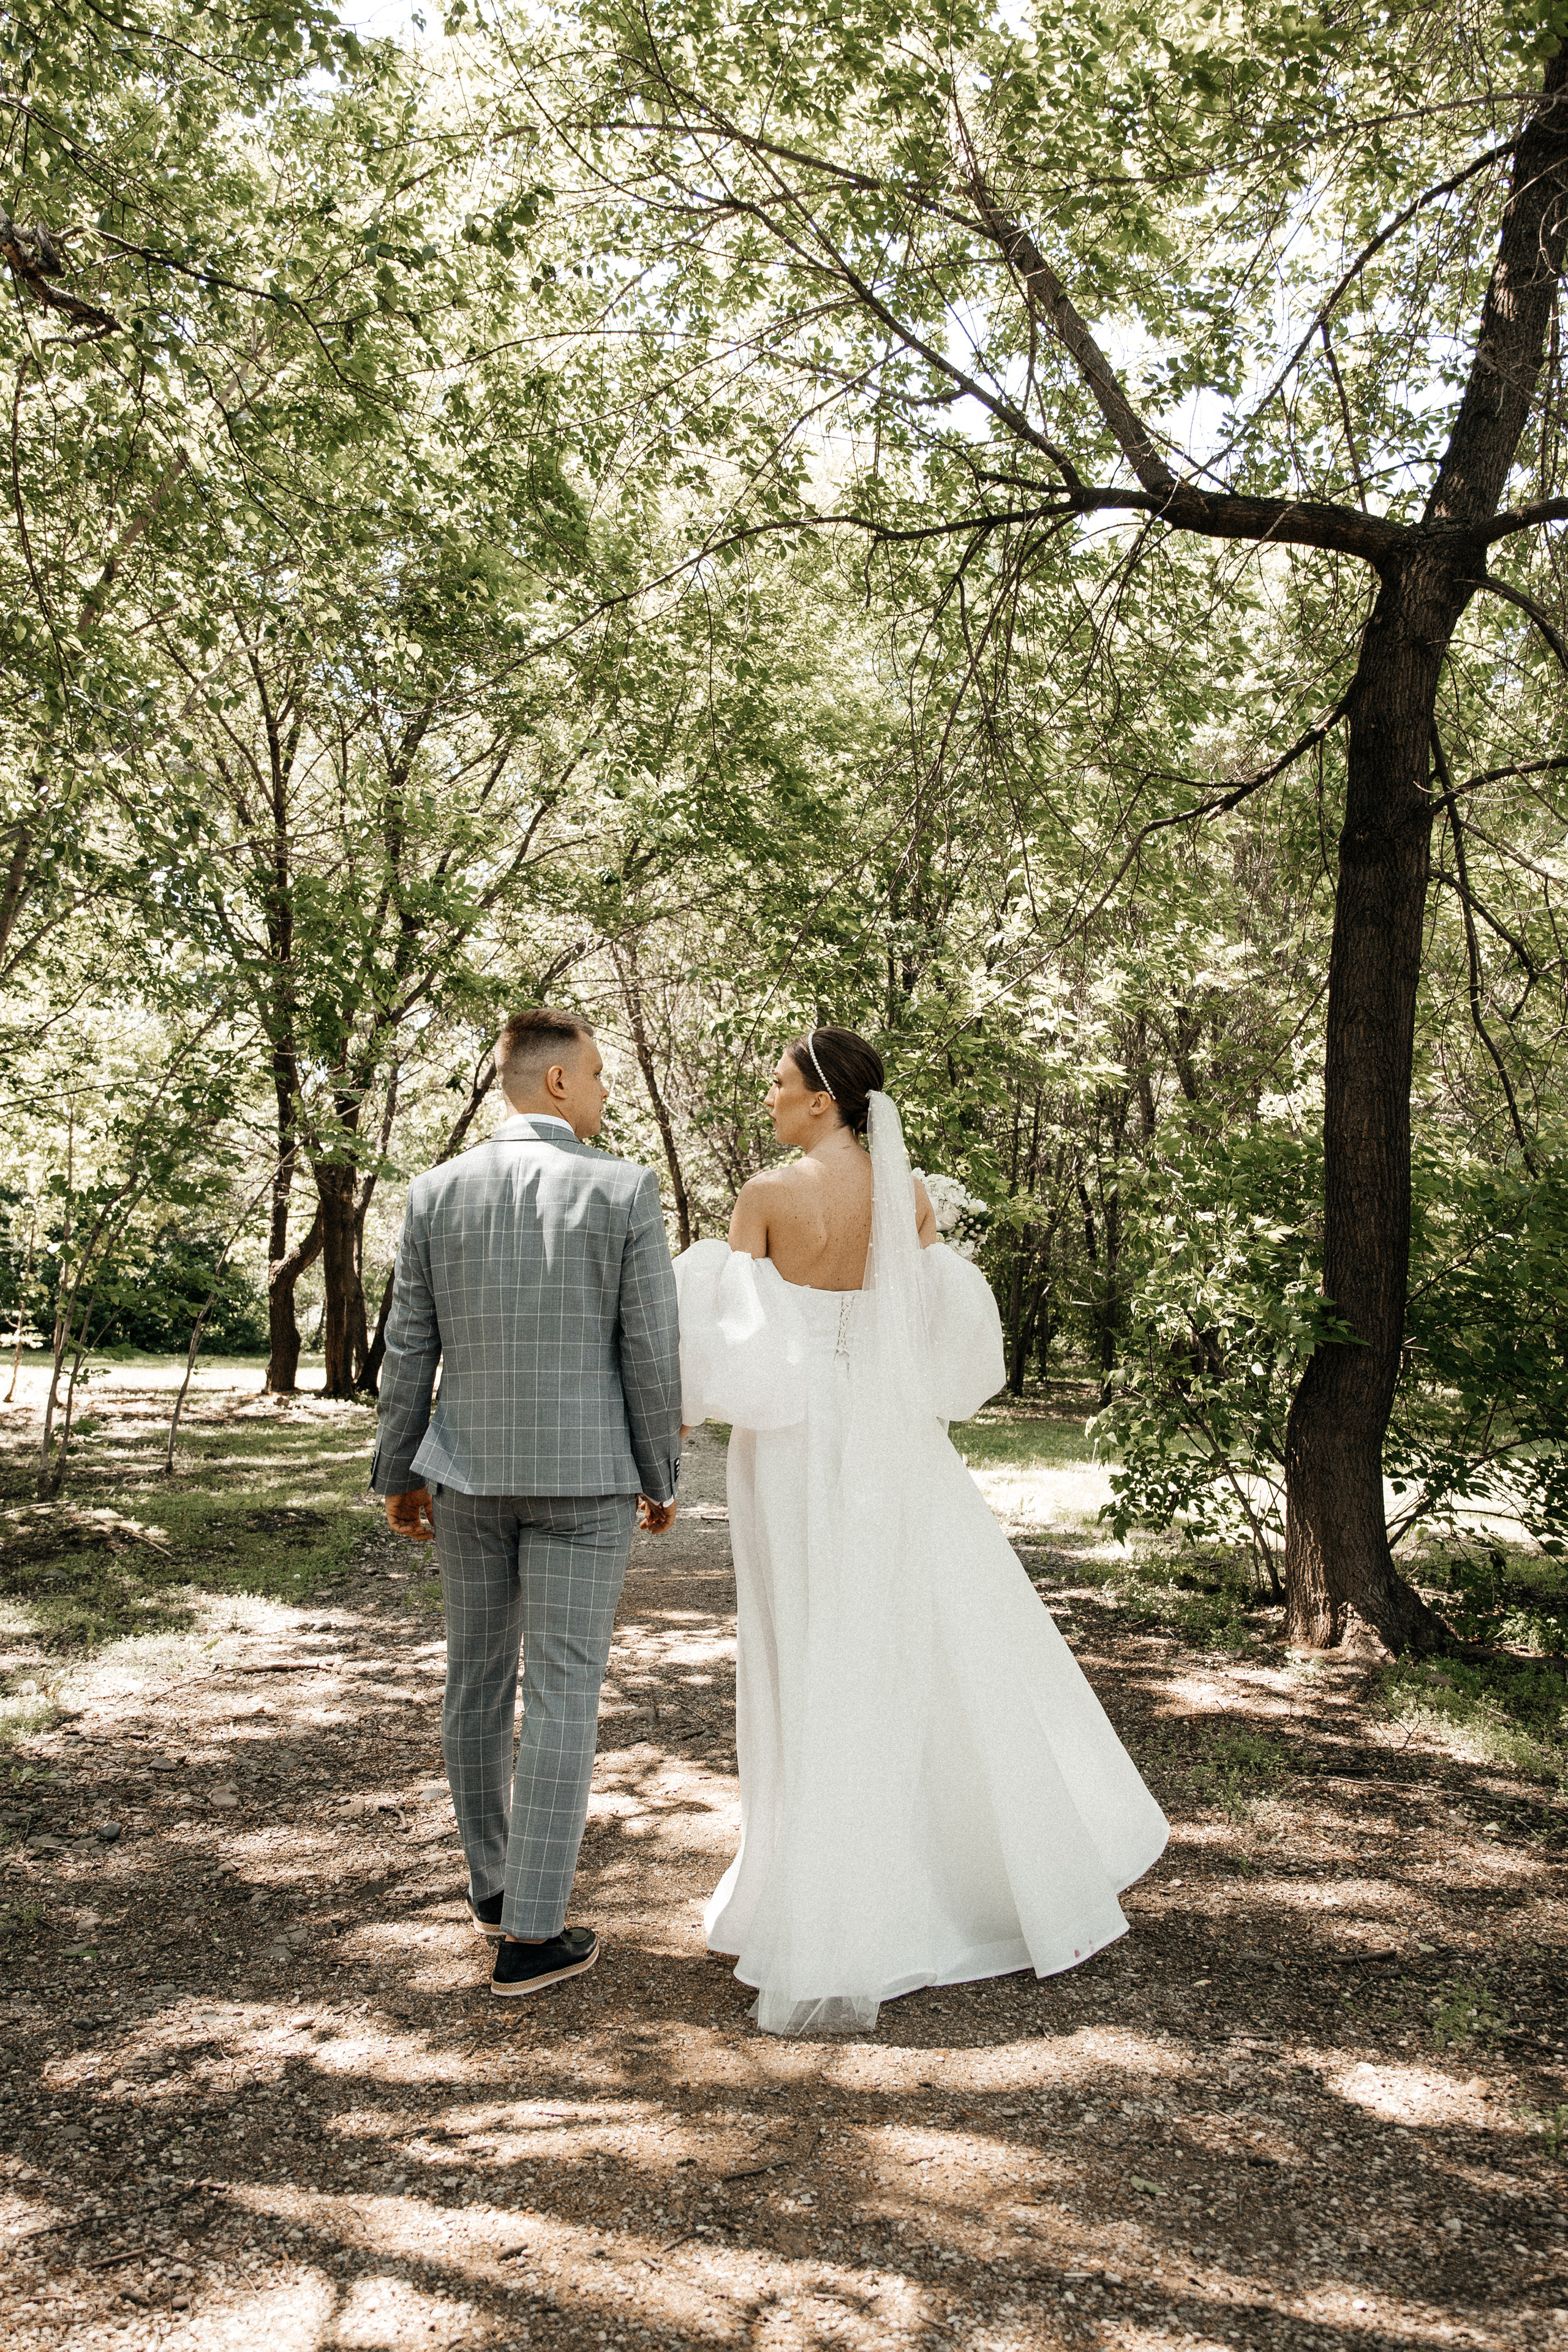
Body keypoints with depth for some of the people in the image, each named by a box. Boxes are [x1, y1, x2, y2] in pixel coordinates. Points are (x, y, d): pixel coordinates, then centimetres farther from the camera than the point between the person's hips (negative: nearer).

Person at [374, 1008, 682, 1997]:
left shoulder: (437, 1191, -1)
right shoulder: (625, 1190, -11)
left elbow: (410, 1349, 2)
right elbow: (652, 1352, -10)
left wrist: (399, 1474, 13)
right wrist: (662, 1478, 3)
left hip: (471, 1470, 4)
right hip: (583, 1472, -4)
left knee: (478, 1676, 17)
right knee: (563, 1693, 2)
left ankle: (495, 1878, 33)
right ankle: (533, 1933, 7)